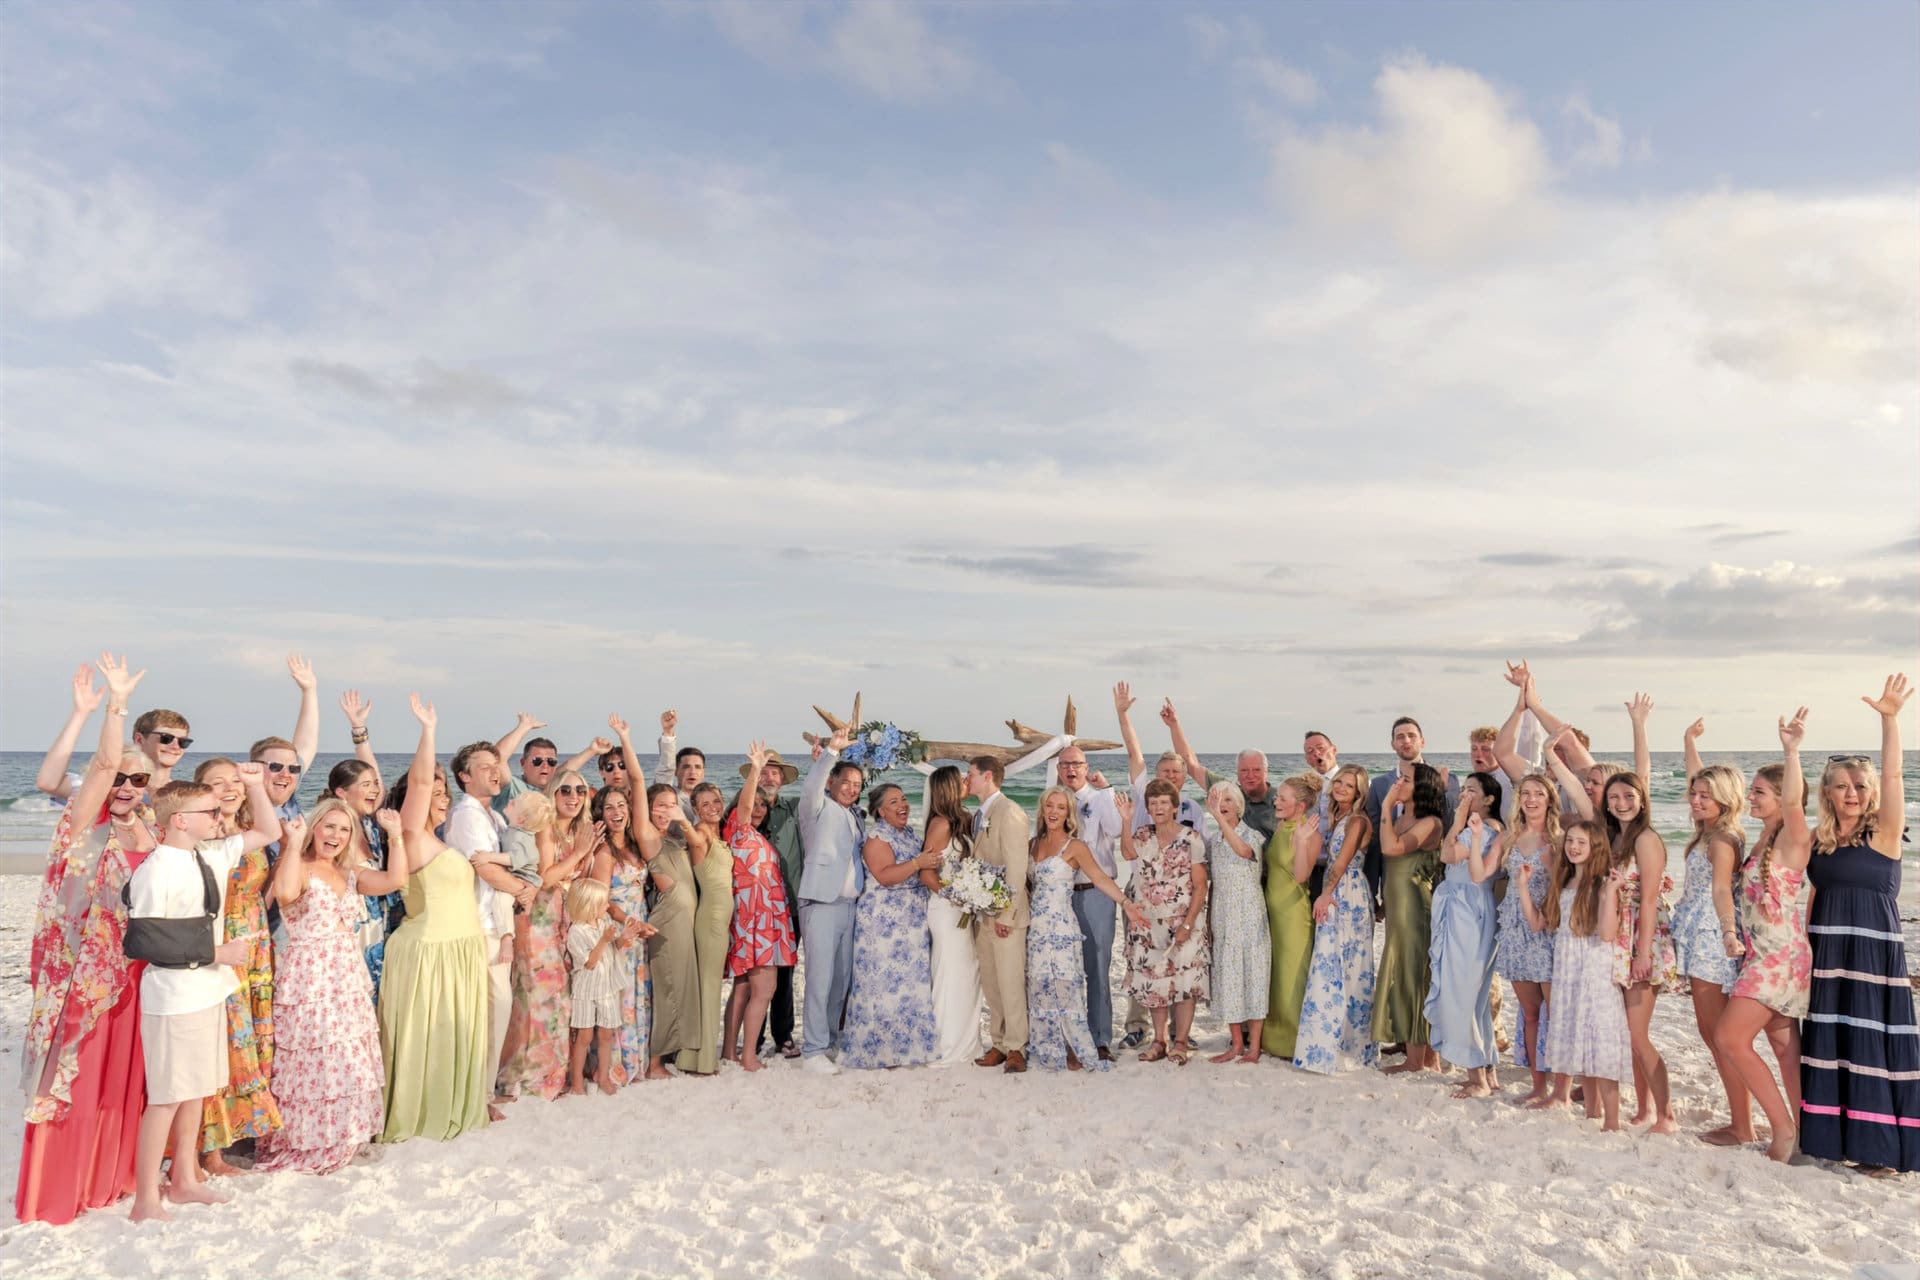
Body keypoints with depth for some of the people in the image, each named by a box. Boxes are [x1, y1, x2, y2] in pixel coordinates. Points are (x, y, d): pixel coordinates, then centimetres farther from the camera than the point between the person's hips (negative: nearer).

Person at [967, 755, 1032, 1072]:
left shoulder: (1009, 813, -13)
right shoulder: (979, 815, 14)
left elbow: (1017, 869, -16)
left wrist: (1006, 915, -18)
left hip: (1005, 915, -8)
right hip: (983, 915, 8)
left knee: (1010, 983, -3)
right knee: (990, 982, 12)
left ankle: (1016, 1048, 5)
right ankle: (998, 1043, 20)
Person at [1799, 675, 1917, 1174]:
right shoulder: (1818, 840, 7)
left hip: (1873, 955, -5)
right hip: (1826, 957, 5)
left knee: (1873, 1043, -2)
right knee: (1829, 1043, 9)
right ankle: (1836, 1133, 21)